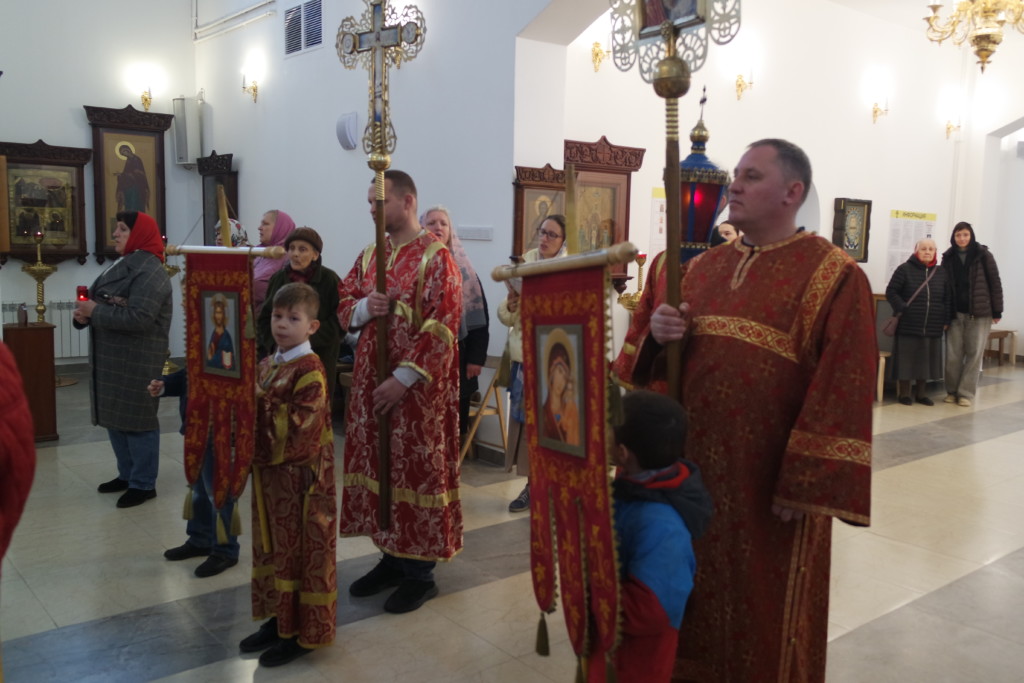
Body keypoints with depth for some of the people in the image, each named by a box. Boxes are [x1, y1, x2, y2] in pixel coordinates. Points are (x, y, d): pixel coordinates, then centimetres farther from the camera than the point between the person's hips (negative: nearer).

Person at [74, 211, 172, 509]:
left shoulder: (150, 271, -16)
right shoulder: (122, 265, 16)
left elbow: (139, 317, -27)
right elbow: (98, 302, 16)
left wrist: (95, 312, -19)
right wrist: (83, 313, -6)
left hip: (137, 361, -10)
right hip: (112, 357, 10)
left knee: (137, 419, -3)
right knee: (115, 418, 16)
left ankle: (144, 484, 7)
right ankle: (127, 475, 30)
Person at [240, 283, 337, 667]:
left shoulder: (311, 371, -16)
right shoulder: (267, 365, 10)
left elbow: (297, 424, -25)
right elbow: (255, 413, 17)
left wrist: (258, 396, -22)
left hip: (301, 477, -8)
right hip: (269, 472, 9)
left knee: (302, 551, 3)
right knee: (273, 547, 17)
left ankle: (304, 632, 15)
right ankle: (279, 619, 32)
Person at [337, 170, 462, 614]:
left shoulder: (436, 258, -10)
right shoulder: (369, 256, 12)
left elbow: (441, 327, -17)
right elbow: (343, 305, 14)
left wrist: (403, 378, -20)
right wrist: (365, 307, -10)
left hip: (417, 387, -7)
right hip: (370, 381, 7)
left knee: (417, 471, 0)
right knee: (377, 465, 12)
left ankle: (420, 573, 14)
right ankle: (391, 558, 27)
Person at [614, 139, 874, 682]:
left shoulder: (835, 277, -8)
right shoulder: (700, 268, 9)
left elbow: (842, 393, -14)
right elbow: (641, 354, 13)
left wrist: (806, 488, -17)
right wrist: (656, 335, -10)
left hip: (766, 483, -5)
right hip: (688, 467, 5)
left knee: (763, 616, 12)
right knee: (690, 604, 18)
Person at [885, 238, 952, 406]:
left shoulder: (941, 273, 11)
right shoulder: (905, 269, -3)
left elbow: (948, 298, 13)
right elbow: (891, 292, -4)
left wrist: (947, 320, 6)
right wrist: (901, 309, -15)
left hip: (933, 328, 4)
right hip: (908, 326, -4)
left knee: (927, 360, 8)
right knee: (907, 359, 0)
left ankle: (921, 393, 20)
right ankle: (903, 393, 11)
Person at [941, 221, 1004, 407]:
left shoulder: (983, 255, -1)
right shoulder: (948, 258, 6)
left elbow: (995, 283, 0)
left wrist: (997, 311, -3)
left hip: (979, 313, -2)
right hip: (955, 312, 2)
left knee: (974, 353, 1)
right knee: (953, 354, 3)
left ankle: (966, 393, 7)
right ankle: (952, 391, 14)